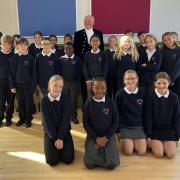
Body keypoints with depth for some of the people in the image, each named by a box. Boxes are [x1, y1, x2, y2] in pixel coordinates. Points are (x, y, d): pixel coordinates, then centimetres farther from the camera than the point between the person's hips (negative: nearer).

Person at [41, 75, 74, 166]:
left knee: (68, 159, -10)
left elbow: (65, 120, -12)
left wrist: (60, 138, -18)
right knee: (52, 161, -12)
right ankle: (55, 146, 19)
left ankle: (60, 146, 20)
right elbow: (46, 121, -11)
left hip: (64, 131, 0)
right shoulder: (44, 100, -10)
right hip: (50, 133, 0)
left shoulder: (65, 99, -10)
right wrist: (55, 138, -16)